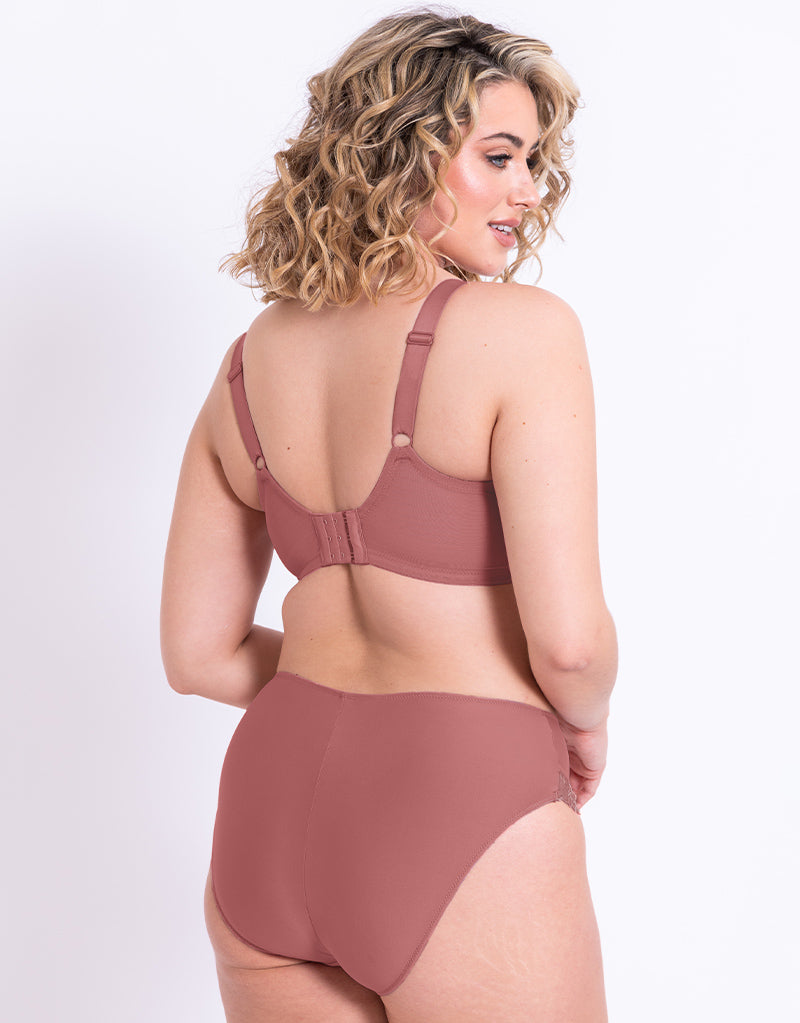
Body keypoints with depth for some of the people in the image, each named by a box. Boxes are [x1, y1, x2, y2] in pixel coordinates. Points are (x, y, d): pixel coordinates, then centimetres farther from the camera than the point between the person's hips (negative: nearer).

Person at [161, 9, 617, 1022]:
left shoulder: (246, 366, 6)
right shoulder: (525, 329, -13)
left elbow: (197, 652, 9)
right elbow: (568, 638, -17)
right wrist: (584, 724, 4)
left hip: (271, 798, 6)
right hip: (460, 820, -6)